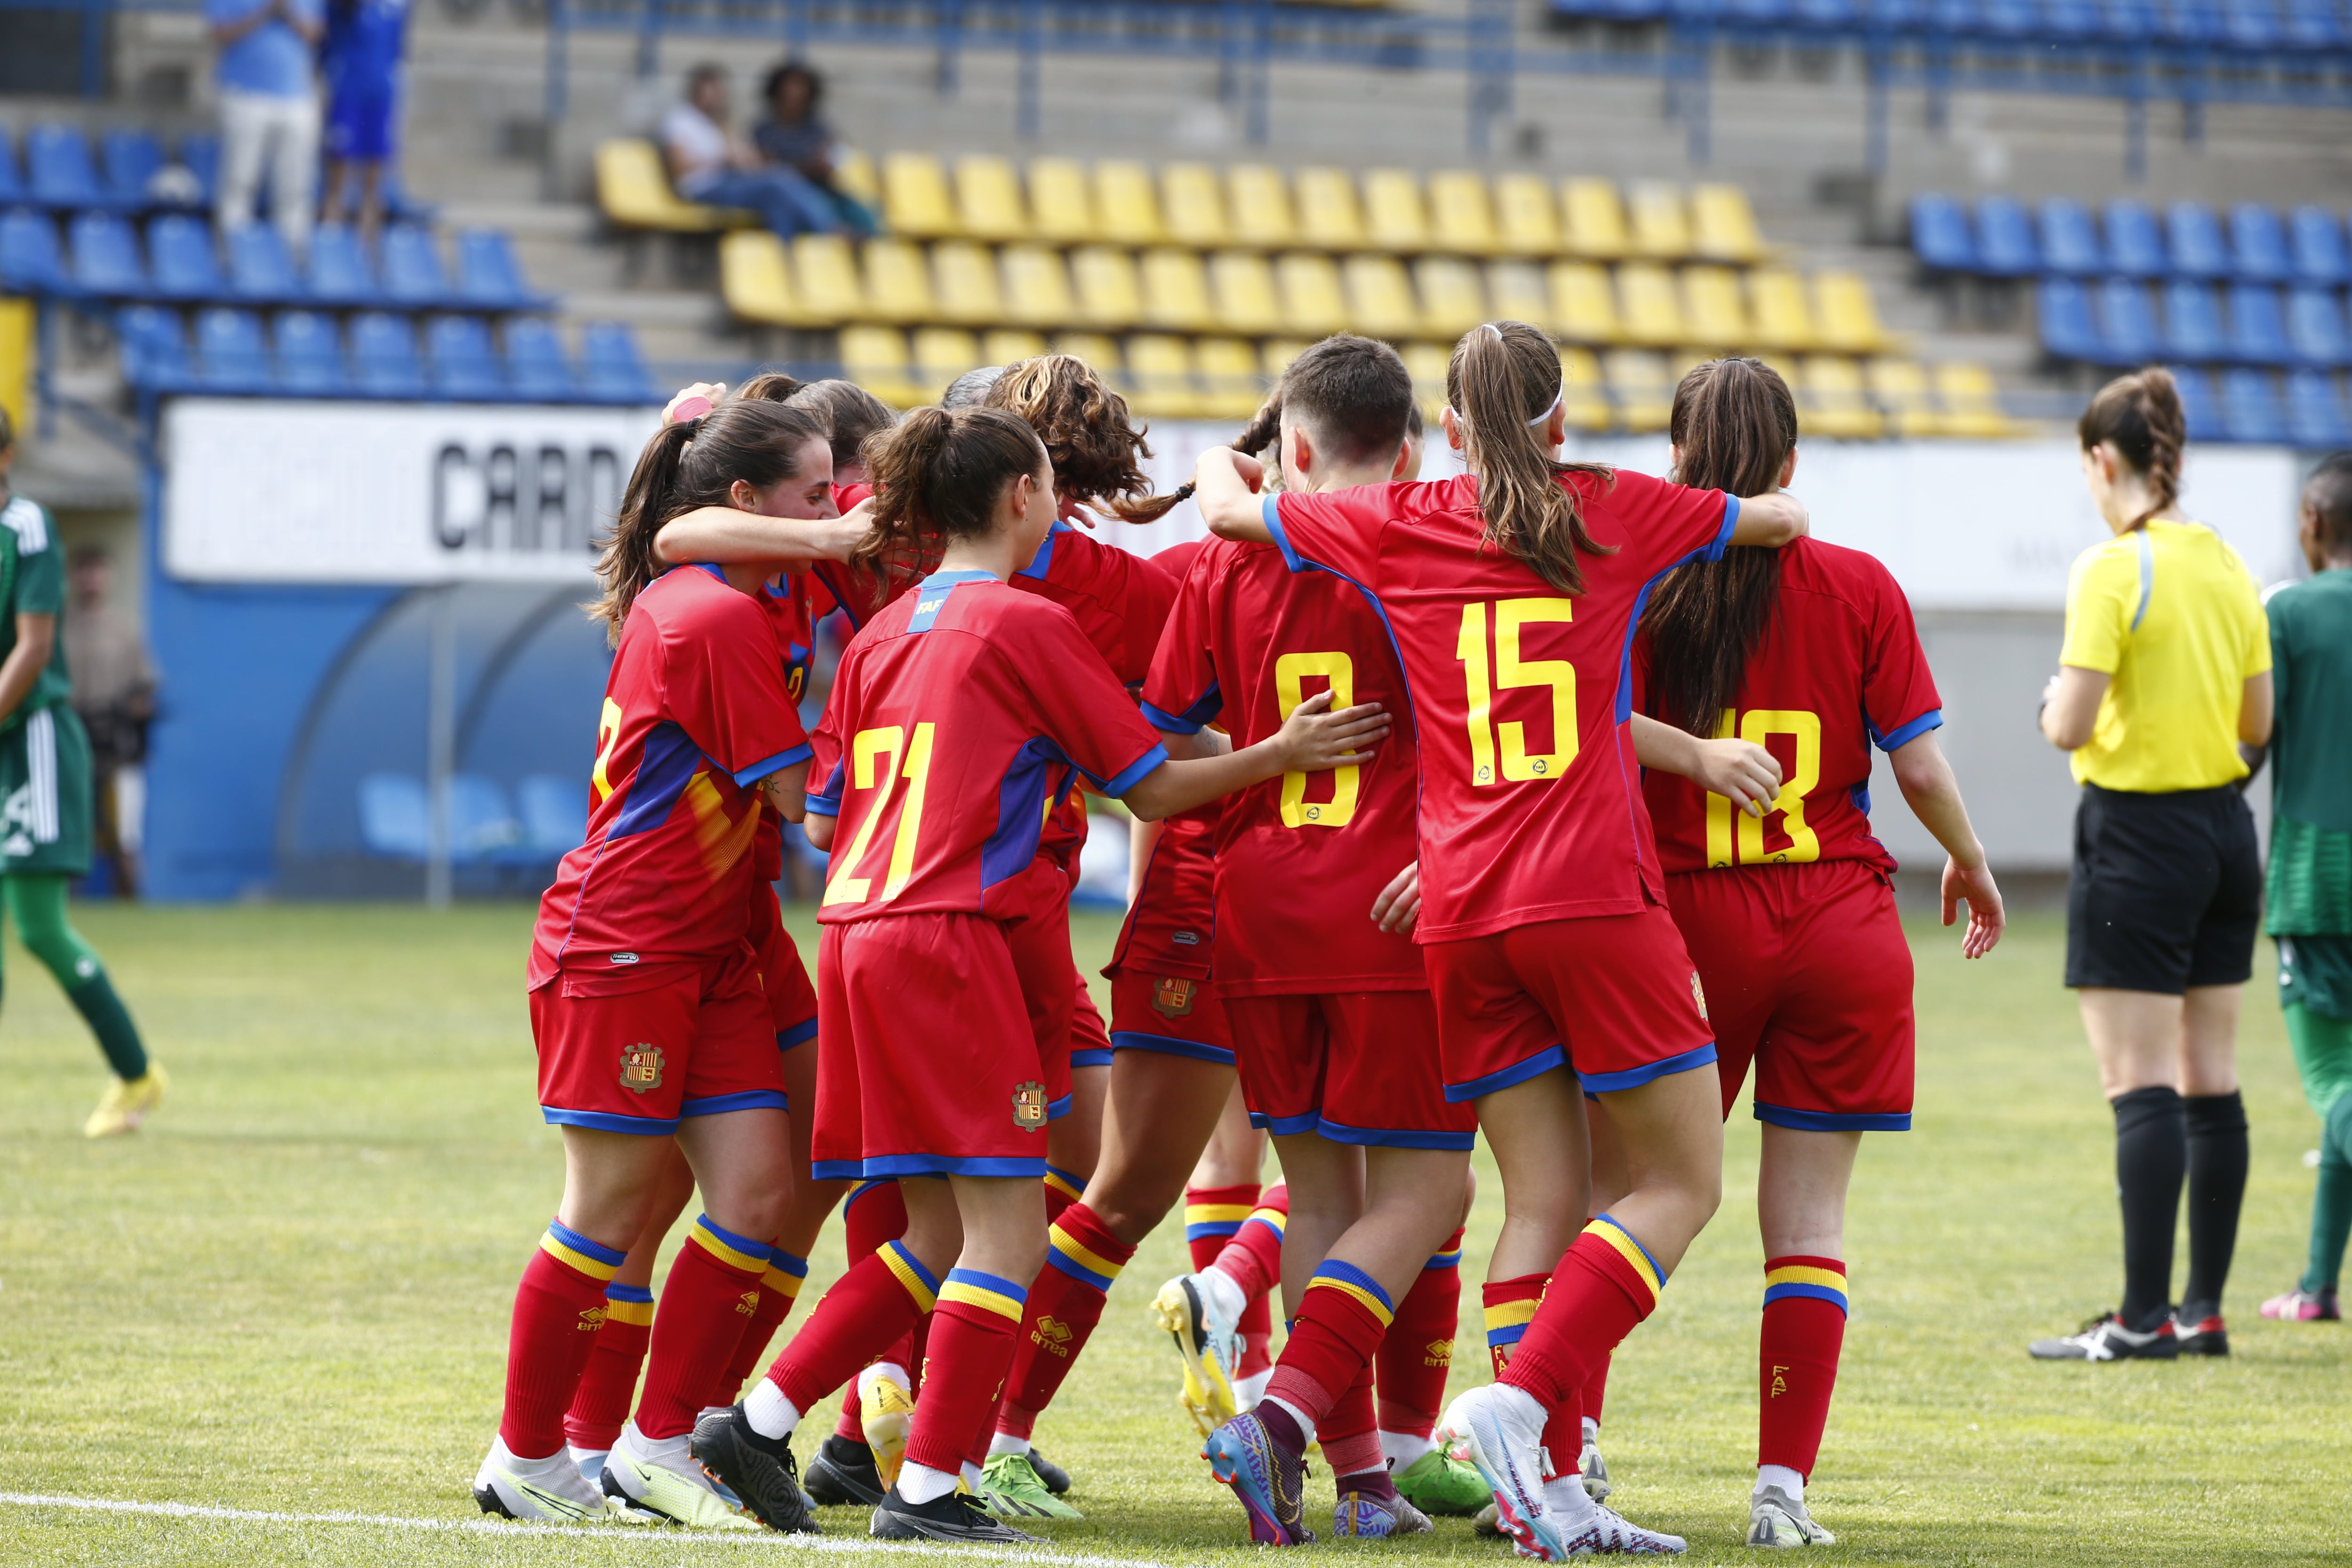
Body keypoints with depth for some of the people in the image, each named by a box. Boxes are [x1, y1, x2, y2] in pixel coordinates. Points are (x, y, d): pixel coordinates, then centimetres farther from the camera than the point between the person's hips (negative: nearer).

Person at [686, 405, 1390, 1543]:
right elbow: (1151, 787, -1)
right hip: (948, 939, -8)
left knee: (939, 1234, 13)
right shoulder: (1028, 624, -4)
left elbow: (822, 820, 18)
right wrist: (1281, 754, 8)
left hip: (857, 929, 8)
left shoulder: (882, 635, 17)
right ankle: (926, 1486, -8)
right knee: (1007, 1226, -4)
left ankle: (758, 1422, 7)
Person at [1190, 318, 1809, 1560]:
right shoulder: (1616, 516, 4)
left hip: (1460, 910, 4)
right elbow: (1784, 517, 18)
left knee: (1543, 1198, 7)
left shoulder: (1399, 526, 7)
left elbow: (1230, 512, 18)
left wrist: (1220, 465, 40)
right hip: (1596, 897, -4)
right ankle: (1518, 1401, -16)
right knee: (1680, 1184, 2)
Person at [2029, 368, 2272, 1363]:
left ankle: (2144, 1317, -9)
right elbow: (2258, 722, 13)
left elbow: (2072, 724, -19)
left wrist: (2055, 706, 2)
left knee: (2139, 1084, -7)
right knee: (2210, 1081, 10)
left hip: (2138, 833, -8)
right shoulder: (2229, 567, 8)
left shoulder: (2113, 571, -15)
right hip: (2225, 831, 8)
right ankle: (2204, 1310, 12)